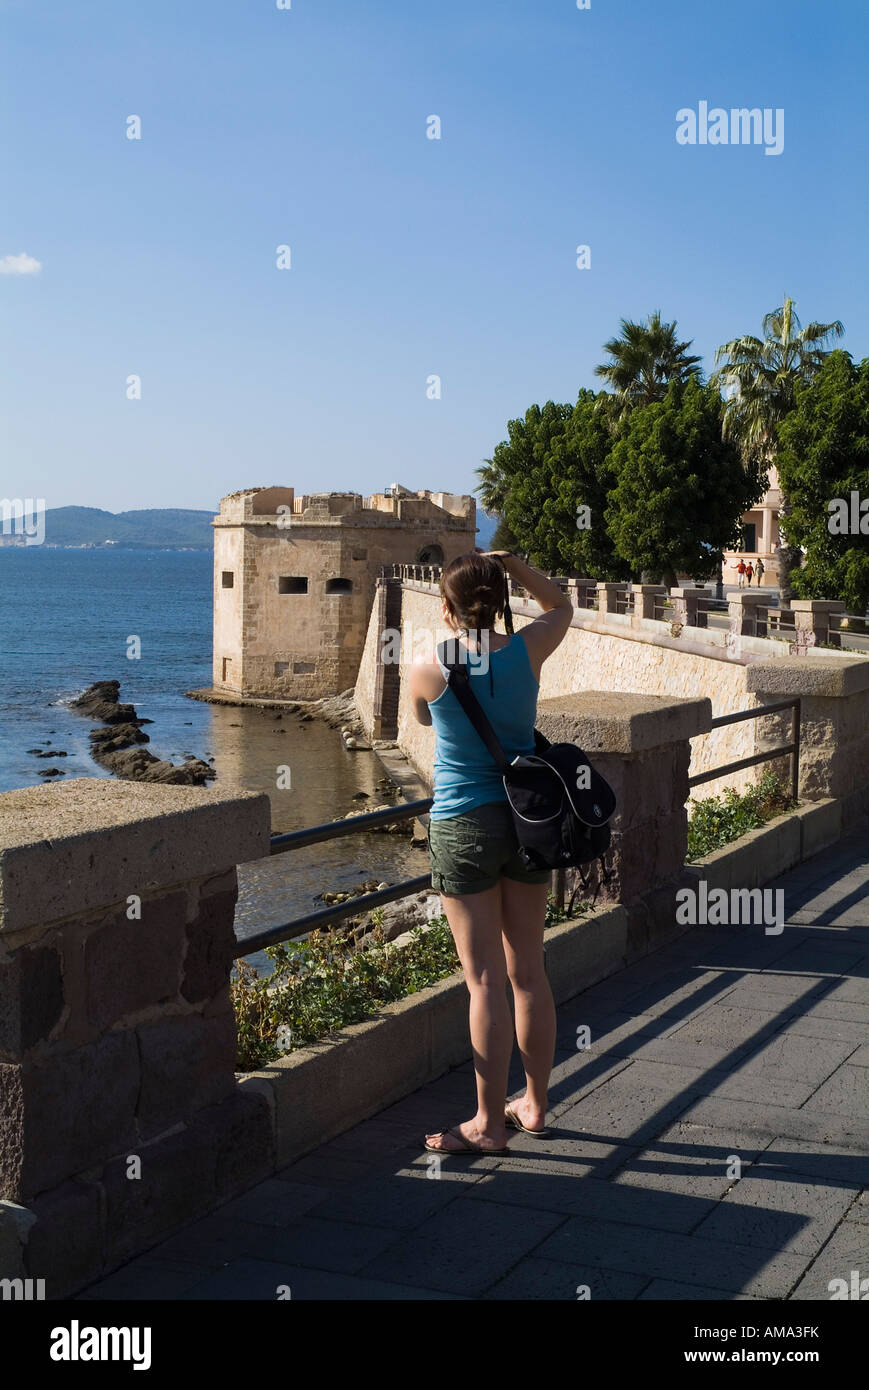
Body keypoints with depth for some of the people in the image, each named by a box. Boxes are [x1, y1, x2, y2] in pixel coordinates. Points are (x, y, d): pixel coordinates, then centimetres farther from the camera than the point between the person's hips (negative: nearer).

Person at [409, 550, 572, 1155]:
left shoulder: (427, 670, -11)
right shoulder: (527, 651, -5)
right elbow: (562, 606, 18)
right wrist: (513, 563, 5)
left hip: (463, 827, -4)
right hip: (528, 820, 4)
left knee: (486, 980, 0)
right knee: (529, 972, 14)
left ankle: (489, 1123, 8)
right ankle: (535, 1104, 26)